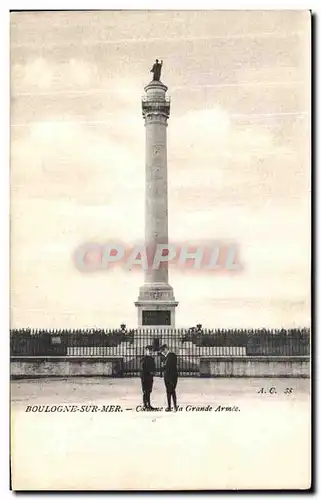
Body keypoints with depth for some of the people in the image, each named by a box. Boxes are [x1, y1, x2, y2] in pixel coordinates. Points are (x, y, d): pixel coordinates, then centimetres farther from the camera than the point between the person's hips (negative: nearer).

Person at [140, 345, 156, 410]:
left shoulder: (152, 359, 14)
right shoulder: (143, 359, -8)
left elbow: (154, 367, 18)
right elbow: (142, 369, -12)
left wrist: (153, 372, 0)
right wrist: (149, 372, -15)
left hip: (150, 377, 7)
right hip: (145, 377, -7)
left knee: (149, 391, 10)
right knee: (145, 391, -4)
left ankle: (148, 405, 15)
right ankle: (145, 405, -1)